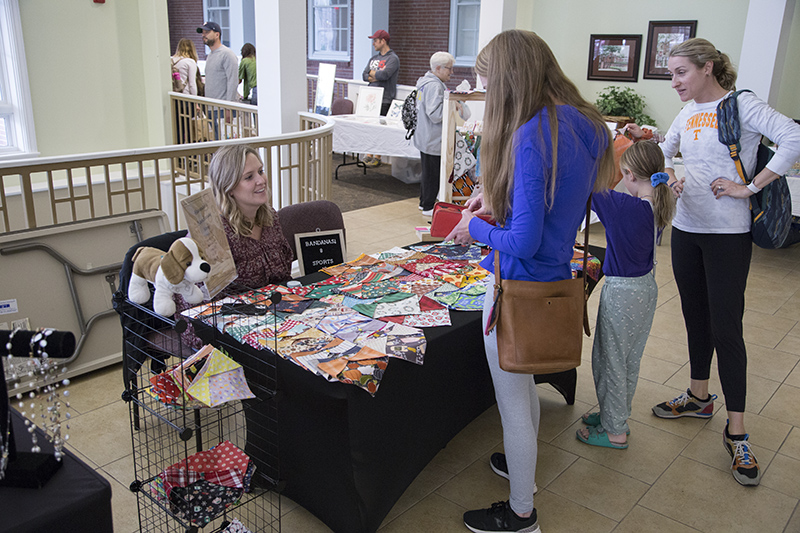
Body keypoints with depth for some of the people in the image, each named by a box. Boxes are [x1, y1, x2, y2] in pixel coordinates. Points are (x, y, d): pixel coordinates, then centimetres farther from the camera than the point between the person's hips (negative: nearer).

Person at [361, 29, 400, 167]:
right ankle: (369, 154, 14)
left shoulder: (393, 58, -5)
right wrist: (375, 77, -8)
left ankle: (377, 157, 2)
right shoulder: (373, 58, 19)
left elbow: (384, 75, -19)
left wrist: (372, 73, -1)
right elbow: (364, 76, 12)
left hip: (385, 100, -7)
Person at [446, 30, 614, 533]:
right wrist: (499, 196, 10)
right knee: (525, 383, 29)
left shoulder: (532, 136, -25)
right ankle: (524, 464, 52)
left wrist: (476, 229, -9)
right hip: (555, 278, 9)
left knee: (513, 403, 9)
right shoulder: (586, 125, 2)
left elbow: (523, 242, -26)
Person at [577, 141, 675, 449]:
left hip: (622, 291, -8)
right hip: (647, 288, 8)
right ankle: (618, 415, 38)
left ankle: (615, 431, 19)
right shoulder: (658, 207, -3)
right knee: (630, 359, 21)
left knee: (609, 360, 7)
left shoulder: (624, 206, -26)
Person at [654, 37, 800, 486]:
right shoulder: (688, 114, 10)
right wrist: (668, 175, -2)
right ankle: (700, 397, 35)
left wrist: (749, 187, -19)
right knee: (696, 319, 17)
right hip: (686, 229, 7)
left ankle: (737, 431, 8)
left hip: (728, 234, -7)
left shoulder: (741, 105, -10)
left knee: (726, 329, -5)